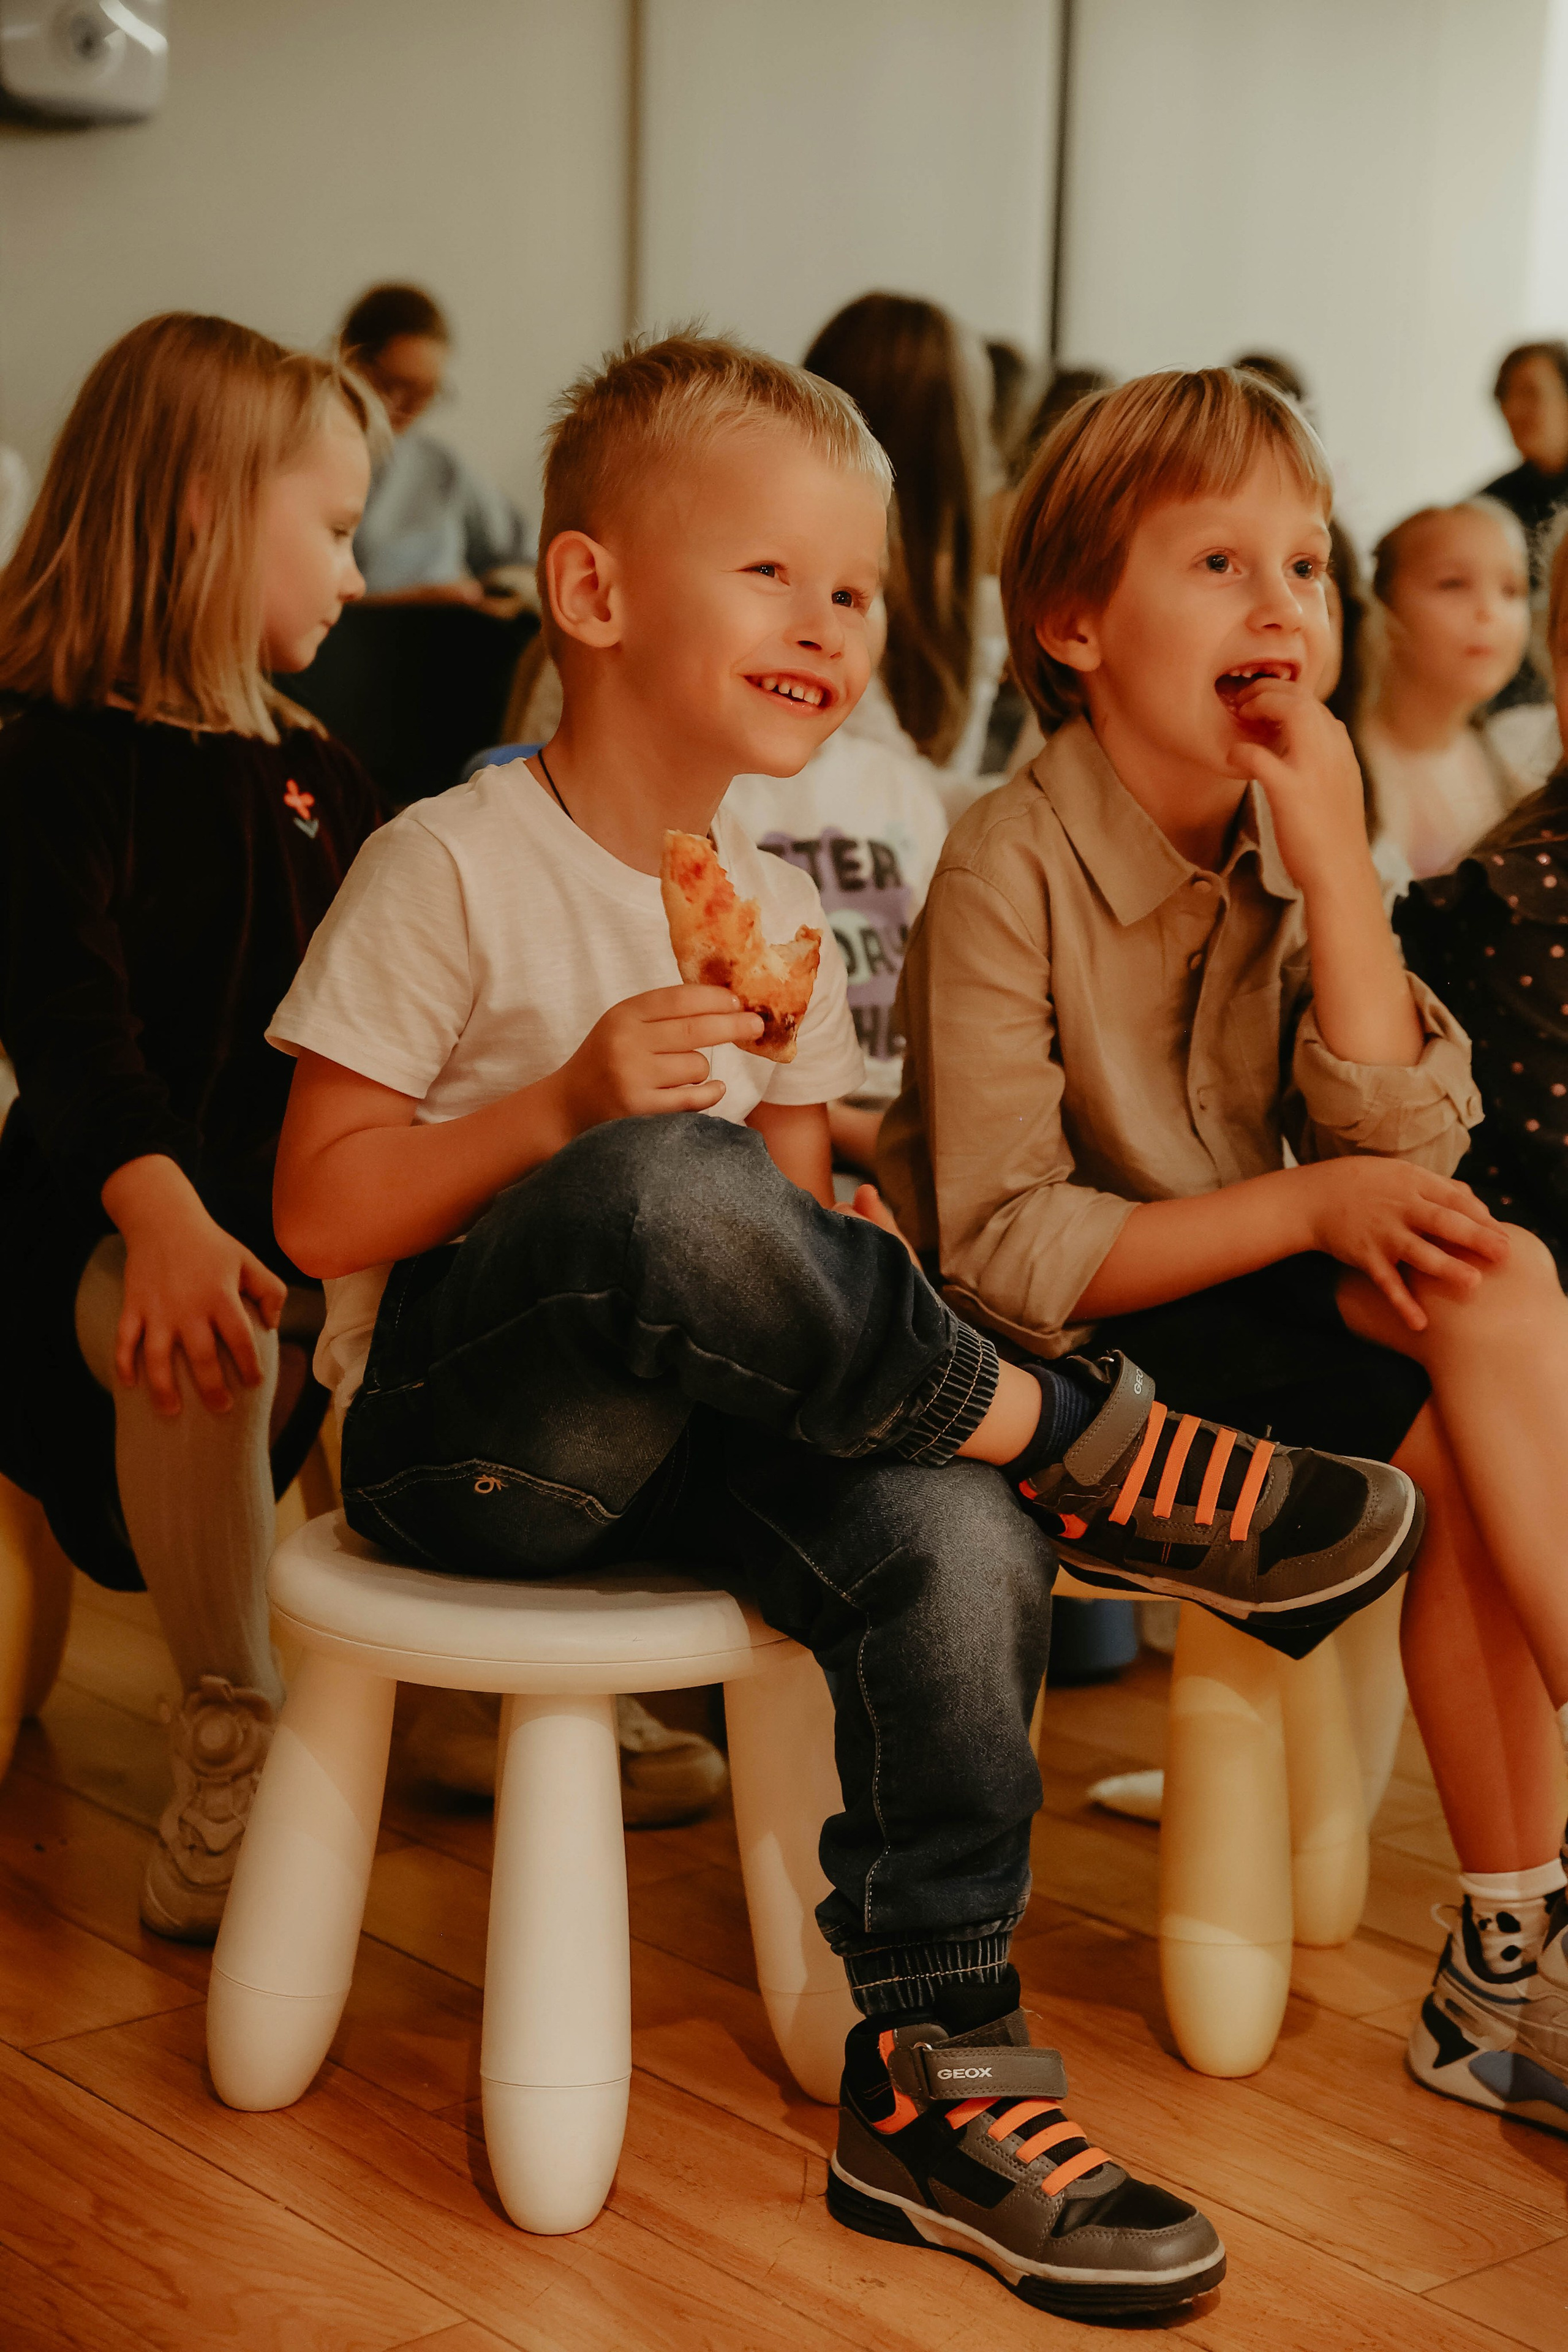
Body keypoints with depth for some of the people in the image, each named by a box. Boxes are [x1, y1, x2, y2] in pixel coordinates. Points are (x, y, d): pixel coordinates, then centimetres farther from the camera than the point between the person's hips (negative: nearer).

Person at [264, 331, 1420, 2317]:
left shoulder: (776, 905, 10)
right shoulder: (453, 865, -9)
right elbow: (319, 1209, -13)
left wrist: (841, 1261, -7)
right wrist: (569, 1108, -26)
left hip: (687, 1426, 6)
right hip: (458, 1435, -6)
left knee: (951, 1532, -25)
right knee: (664, 1194, -37)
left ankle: (934, 2070, -14)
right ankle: (1093, 1445, -21)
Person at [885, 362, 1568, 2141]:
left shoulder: (1294, 846, 4)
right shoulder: (1013, 871, -16)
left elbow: (1404, 1154, -7)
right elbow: (1008, 1257, -20)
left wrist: (1339, 872, -15)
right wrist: (1308, 1209, -22)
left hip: (1246, 1318, 6)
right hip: (1039, 1375, -6)